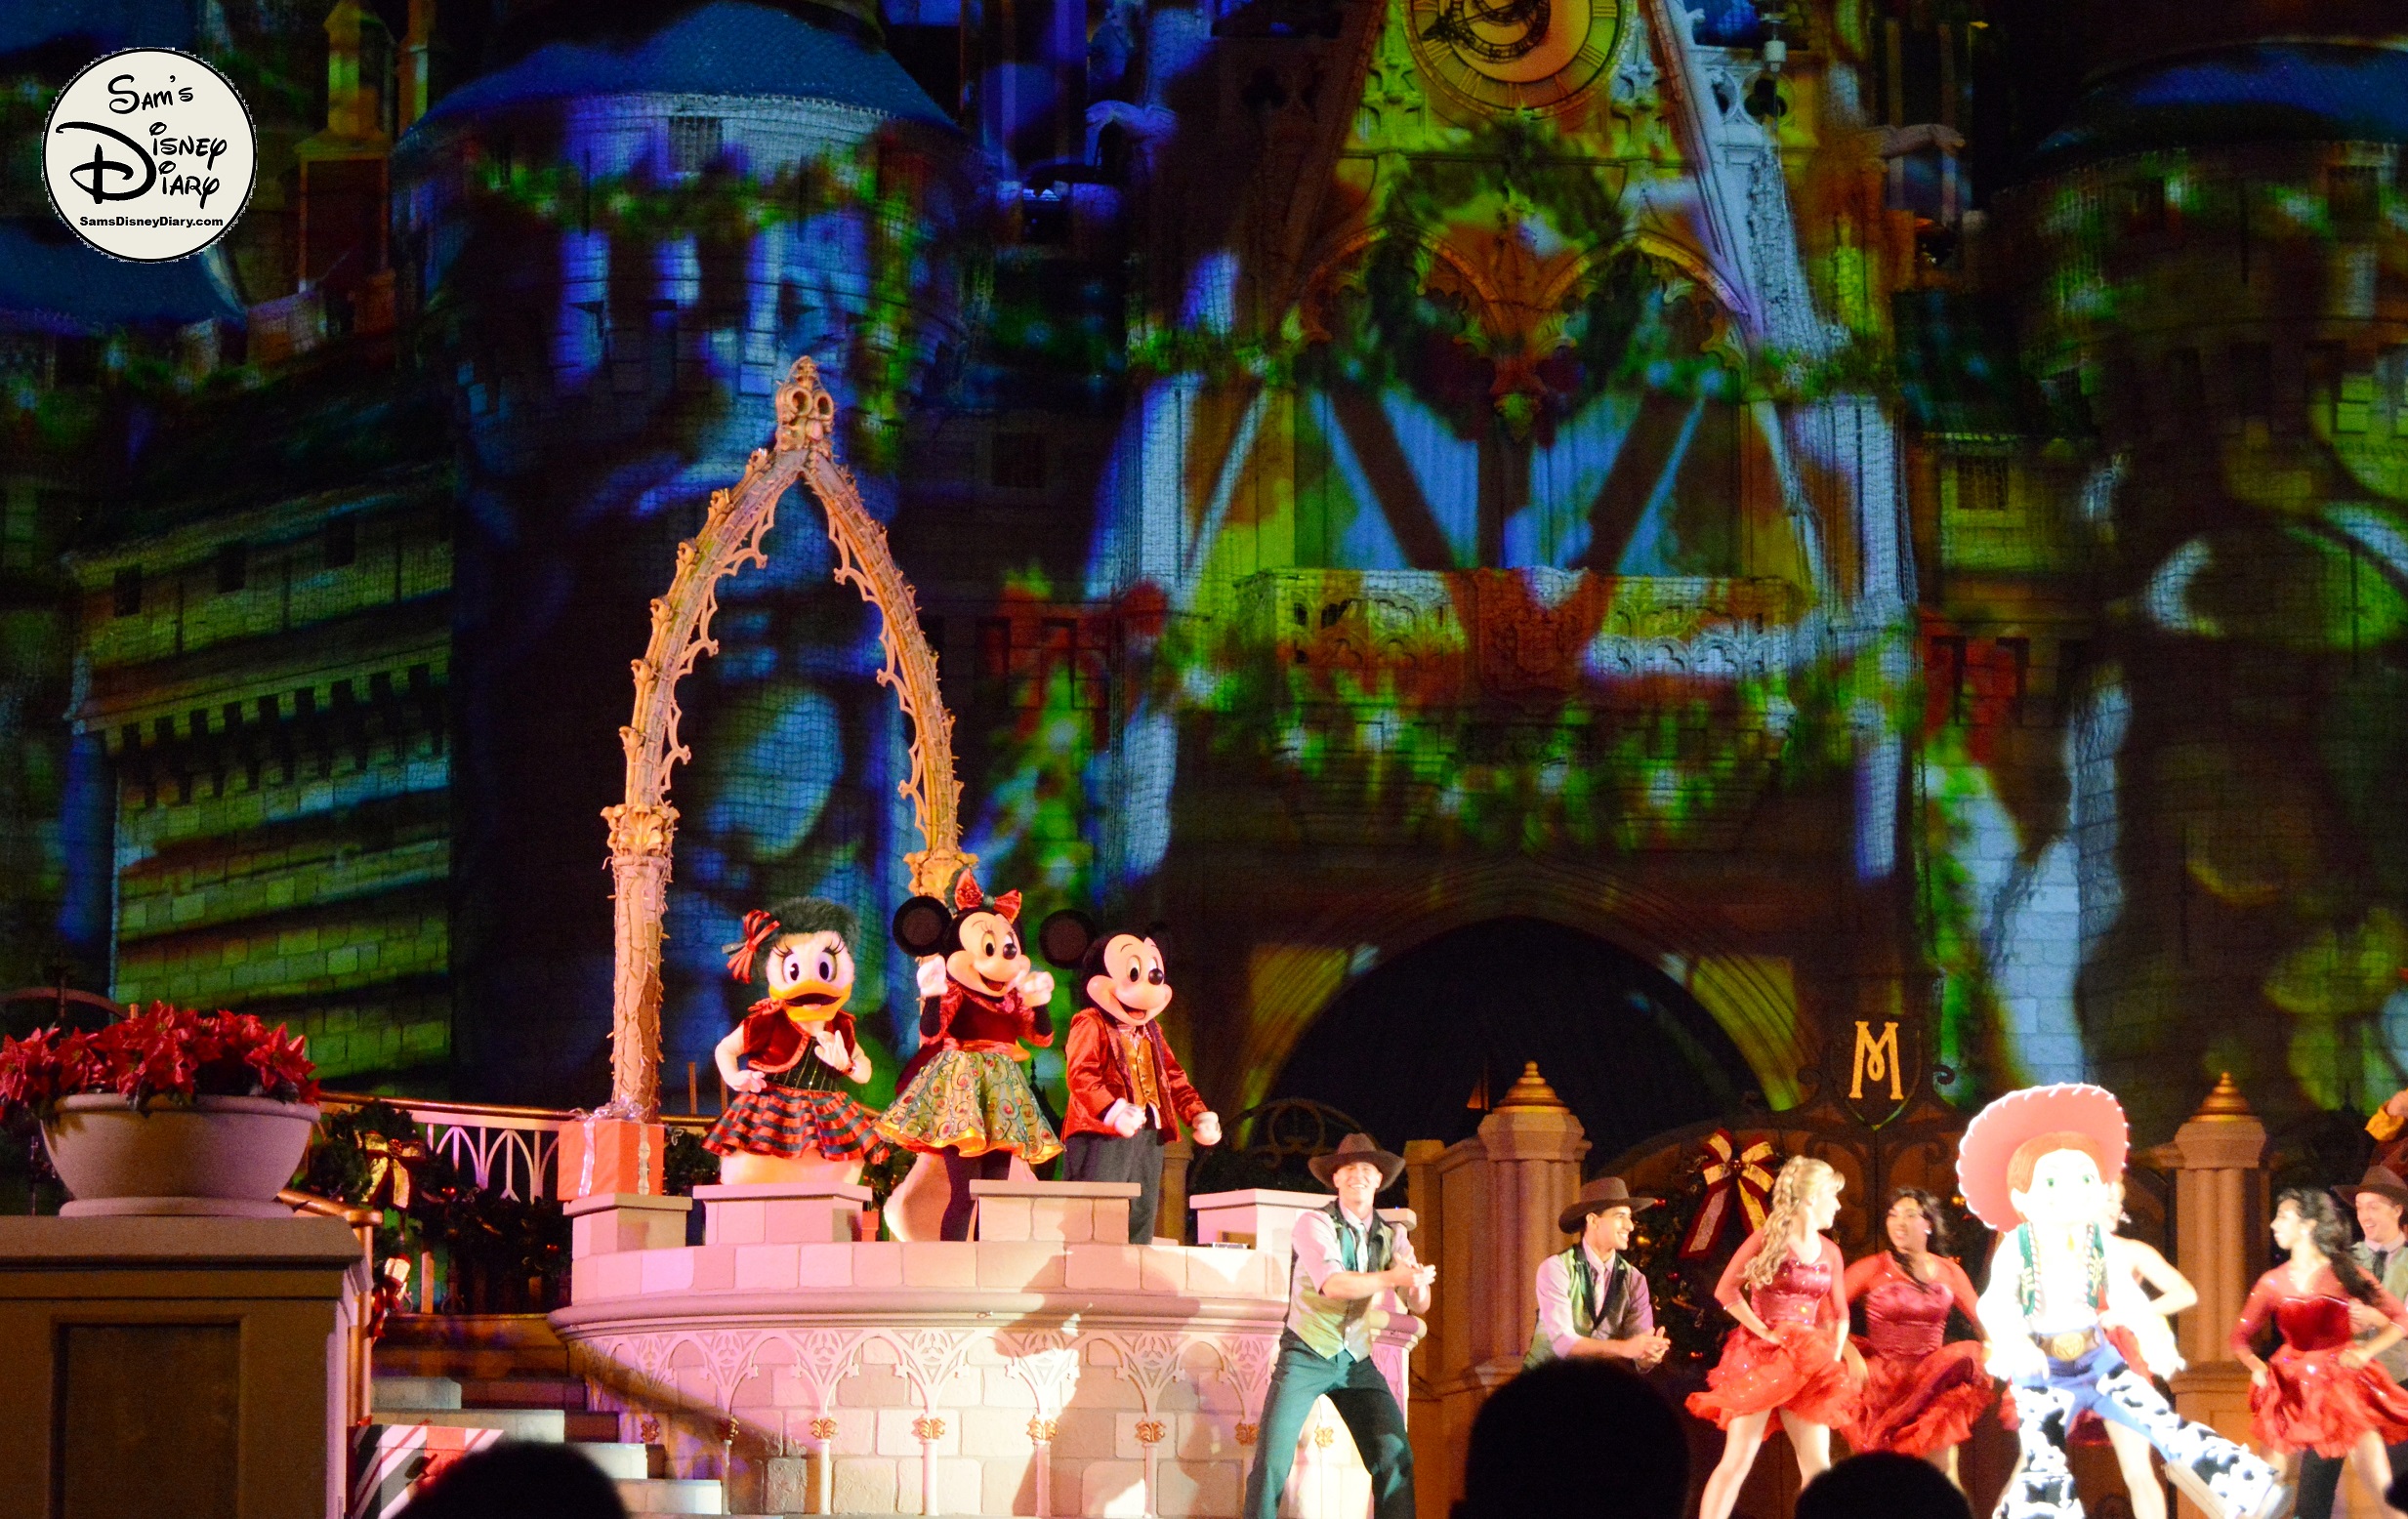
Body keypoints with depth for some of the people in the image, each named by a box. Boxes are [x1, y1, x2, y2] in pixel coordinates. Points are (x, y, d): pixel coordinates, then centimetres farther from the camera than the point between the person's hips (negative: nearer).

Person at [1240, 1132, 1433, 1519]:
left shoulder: (1391, 1237, 7)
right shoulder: (1315, 1225, -9)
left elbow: (1419, 1305, -3)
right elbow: (1333, 1284, -25)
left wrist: (1416, 1284, -26)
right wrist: (1395, 1277, -30)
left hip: (1356, 1360, 4)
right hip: (1307, 1355, -4)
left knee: (1396, 1458, -9)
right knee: (1273, 1458, -13)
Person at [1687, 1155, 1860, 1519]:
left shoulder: (1829, 1253, 12)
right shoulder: (1769, 1239, -5)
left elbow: (1839, 1314, 18)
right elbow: (1726, 1290, -11)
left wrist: (1835, 1357, 2)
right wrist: (1764, 1332, -15)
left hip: (1806, 1363, 6)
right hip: (1760, 1357, -6)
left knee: (1817, 1465, 3)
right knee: (1738, 1459, -9)